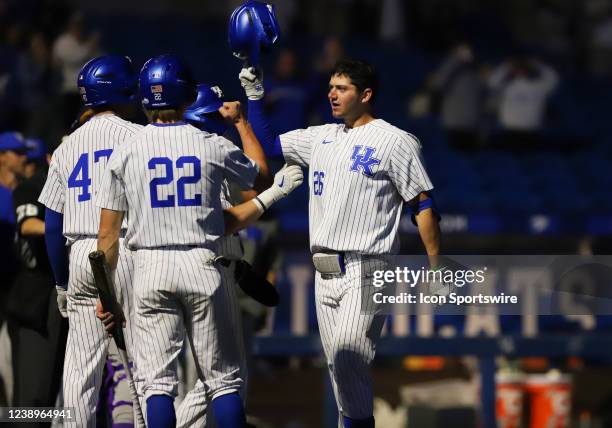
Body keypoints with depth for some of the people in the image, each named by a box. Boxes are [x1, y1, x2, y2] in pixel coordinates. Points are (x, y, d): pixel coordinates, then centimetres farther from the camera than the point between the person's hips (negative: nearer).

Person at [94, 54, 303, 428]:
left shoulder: (125, 153, 0)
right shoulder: (214, 146, -1)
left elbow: (108, 234, 0)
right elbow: (262, 180, 19)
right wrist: (242, 122, 31)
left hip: (151, 268, 0)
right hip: (202, 265, 0)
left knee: (158, 380, 2)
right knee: (223, 378, 5)